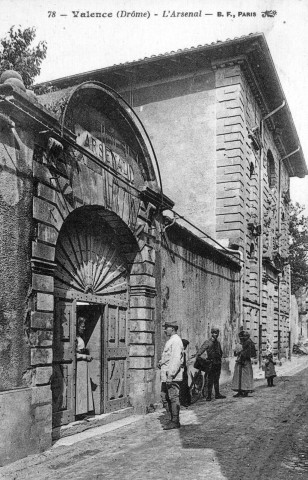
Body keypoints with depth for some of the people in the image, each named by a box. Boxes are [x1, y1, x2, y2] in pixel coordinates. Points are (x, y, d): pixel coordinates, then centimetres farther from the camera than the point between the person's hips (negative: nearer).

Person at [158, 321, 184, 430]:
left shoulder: (176, 341, -13)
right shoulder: (170, 341, 19)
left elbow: (176, 359, -21)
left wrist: (171, 375, -26)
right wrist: (161, 362, 11)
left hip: (173, 376, -10)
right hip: (166, 376, 10)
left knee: (173, 398, -4)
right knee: (165, 398, 12)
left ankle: (175, 422, 4)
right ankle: (173, 419, 21)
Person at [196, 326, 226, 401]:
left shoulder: (218, 343, 12)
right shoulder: (207, 342, -7)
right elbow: (201, 350, -18)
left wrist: (219, 358, 14)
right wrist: (198, 355, -33)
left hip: (218, 364, 6)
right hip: (211, 363, -6)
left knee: (216, 380, 12)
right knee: (210, 380, -4)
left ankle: (217, 394, 19)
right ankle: (209, 396, 0)